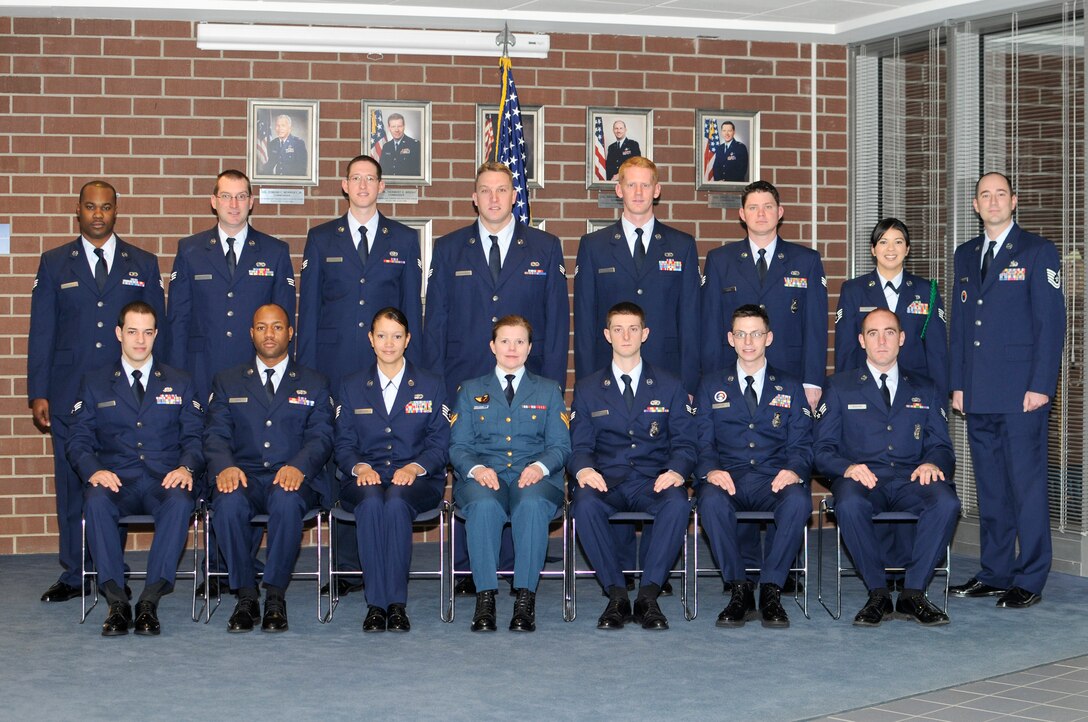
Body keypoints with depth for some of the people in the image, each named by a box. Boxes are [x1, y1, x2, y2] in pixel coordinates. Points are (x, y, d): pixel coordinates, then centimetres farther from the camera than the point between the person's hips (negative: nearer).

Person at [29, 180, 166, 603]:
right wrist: (38, 394, 0)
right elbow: (41, 333, 7)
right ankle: (74, 575, 12)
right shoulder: (54, 264, 9)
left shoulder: (143, 265, 10)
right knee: (72, 484, 3)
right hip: (69, 395, 0)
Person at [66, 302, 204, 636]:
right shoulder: (94, 383, 15)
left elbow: (194, 437, 10)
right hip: (116, 481, 0)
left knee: (181, 501, -36)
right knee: (96, 500, -36)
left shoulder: (180, 383, 17)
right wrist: (93, 470, -13)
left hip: (164, 482, 0)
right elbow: (79, 440, 8)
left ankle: (149, 601, -34)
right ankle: (116, 601, -30)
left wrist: (186, 467, -12)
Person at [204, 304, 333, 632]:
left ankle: (274, 596, -25)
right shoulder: (227, 381, 19)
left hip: (292, 480, -1)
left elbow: (321, 437, 4)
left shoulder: (314, 384, 16)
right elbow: (215, 433, 7)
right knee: (228, 502, -35)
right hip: (244, 476, 1)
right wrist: (225, 466, -16)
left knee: (287, 500, -37)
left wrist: (298, 467, -18)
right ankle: (246, 596, -21)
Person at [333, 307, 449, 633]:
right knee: (371, 502, -37)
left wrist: (415, 467, -14)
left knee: (396, 501, -37)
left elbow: (439, 444, 6)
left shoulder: (431, 386, 13)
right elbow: (343, 444, 10)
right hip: (365, 478, 1)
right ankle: (376, 604, -35)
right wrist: (359, 467, -13)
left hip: (416, 479, -1)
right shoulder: (351, 387, 15)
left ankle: (397, 603, -35)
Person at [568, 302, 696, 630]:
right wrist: (584, 469, -16)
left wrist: (676, 471, -16)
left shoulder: (669, 387, 14)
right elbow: (579, 446, 9)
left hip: (654, 481, 0)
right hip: (606, 480, 0)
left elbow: (685, 443, 8)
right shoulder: (587, 388, 15)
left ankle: (648, 595, -27)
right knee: (585, 503, -35)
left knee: (678, 503, -35)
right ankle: (616, 595, -25)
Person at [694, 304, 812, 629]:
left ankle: (771, 590, -24)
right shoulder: (711, 386, 17)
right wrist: (710, 470, -15)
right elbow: (702, 441, 8)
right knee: (712, 500, -36)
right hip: (727, 479, 0)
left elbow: (801, 444, 9)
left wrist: (794, 470, -15)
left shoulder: (790, 389, 18)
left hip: (773, 480, 0)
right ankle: (739, 590, -23)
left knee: (798, 500, -35)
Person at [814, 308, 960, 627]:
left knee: (946, 502, -32)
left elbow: (941, 446, 15)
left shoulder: (924, 390, 20)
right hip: (862, 480, -2)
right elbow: (823, 448, 6)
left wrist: (932, 464, -10)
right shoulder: (840, 388, 14)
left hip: (911, 481, 2)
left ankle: (913, 594, -22)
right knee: (849, 504, -38)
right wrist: (848, 468, -16)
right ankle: (878, 594, -21)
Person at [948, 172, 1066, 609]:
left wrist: (1041, 386, -12)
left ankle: (1029, 581, 2)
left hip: (1022, 392, -6)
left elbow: (1051, 323, -6)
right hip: (979, 394, 6)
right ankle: (994, 574, 18)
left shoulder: (1037, 252, -1)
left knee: (1027, 486, -3)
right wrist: (958, 384, 11)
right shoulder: (966, 256, 16)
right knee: (990, 488, 10)